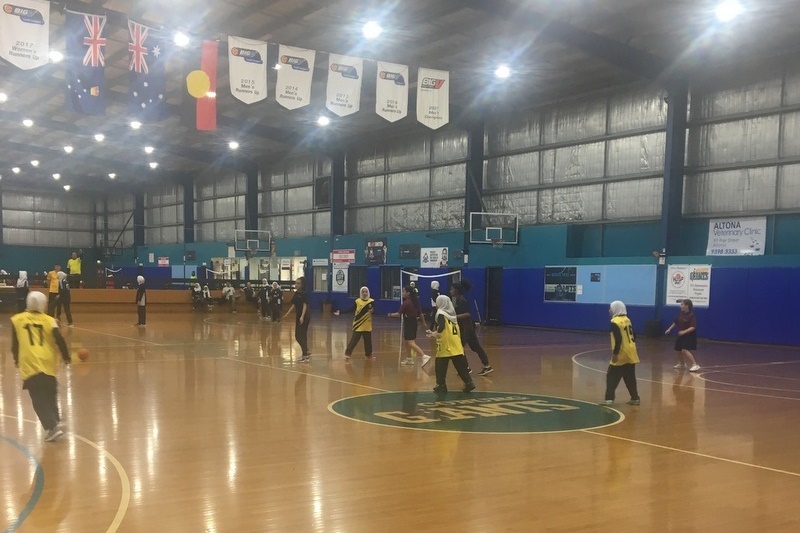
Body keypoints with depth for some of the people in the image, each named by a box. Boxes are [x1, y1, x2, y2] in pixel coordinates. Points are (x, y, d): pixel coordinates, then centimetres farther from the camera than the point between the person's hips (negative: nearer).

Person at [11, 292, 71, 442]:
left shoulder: (16, 320, 6)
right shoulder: (50, 320, 4)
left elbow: (15, 344, 11)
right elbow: (59, 341, -3)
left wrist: (17, 360, 28)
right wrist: (66, 357, 13)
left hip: (30, 364, -1)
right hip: (48, 362, 2)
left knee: (39, 399, 1)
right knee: (50, 394, 21)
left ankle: (52, 426, -11)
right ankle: (55, 422, 27)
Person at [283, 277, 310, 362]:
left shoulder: (304, 294, -15)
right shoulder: (296, 293, 9)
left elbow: (305, 305, -24)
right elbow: (294, 305, 17)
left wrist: (302, 316, -36)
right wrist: (288, 313, 14)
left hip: (304, 317, -8)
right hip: (298, 316, 8)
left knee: (301, 336, -9)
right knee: (298, 336, 14)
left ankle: (305, 355, -6)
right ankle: (306, 351, 30)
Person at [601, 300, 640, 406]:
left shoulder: (615, 322, -14)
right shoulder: (627, 320, 11)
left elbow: (618, 339, -22)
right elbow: (633, 336, 16)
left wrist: (615, 353, -19)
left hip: (621, 355, -8)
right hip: (630, 354, 8)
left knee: (611, 376, -1)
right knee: (630, 378, 15)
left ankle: (609, 399, -6)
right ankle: (635, 398, 18)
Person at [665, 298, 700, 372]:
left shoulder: (692, 315, -19)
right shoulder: (681, 314, 2)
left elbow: (693, 327, -25)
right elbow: (675, 322, 16)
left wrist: (684, 331, -34)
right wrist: (669, 329, 11)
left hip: (689, 336, -8)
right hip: (681, 336, 8)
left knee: (685, 350, -25)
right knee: (677, 350, 16)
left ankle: (695, 365, -23)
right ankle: (682, 364, 42)